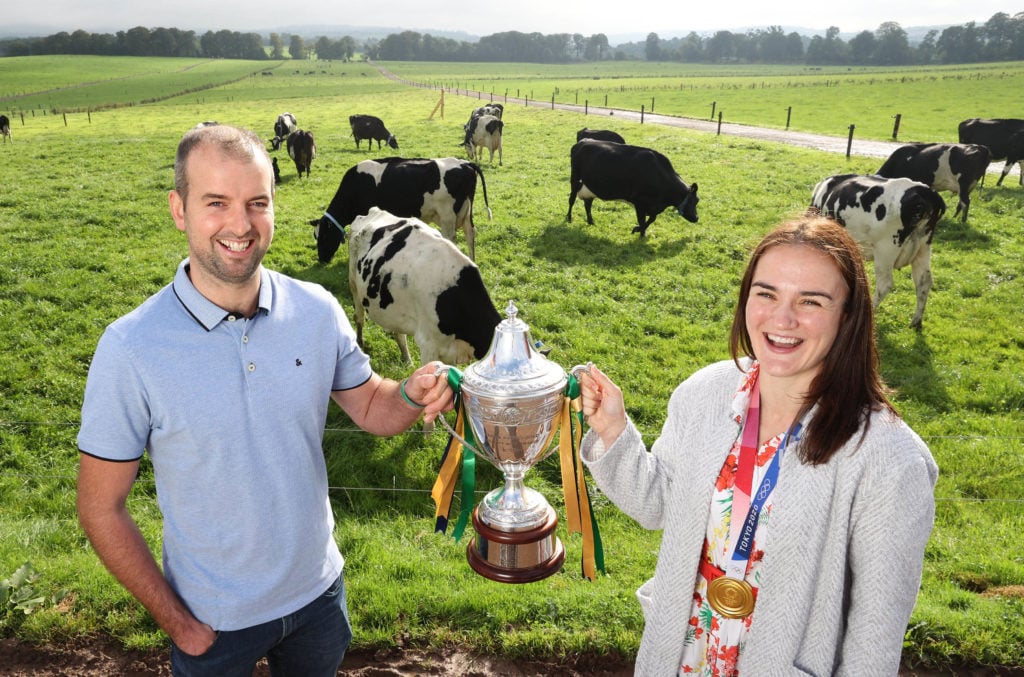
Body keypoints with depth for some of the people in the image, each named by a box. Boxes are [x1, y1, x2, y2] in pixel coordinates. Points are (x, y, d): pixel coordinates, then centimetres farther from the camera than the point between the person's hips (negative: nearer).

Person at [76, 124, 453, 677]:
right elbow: (101, 508, -12)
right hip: (212, 620, -3)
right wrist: (175, 622, -9)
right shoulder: (130, 349, -21)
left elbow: (368, 407, 1)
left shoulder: (317, 310, -12)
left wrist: (412, 395, -21)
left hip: (318, 590, 3)